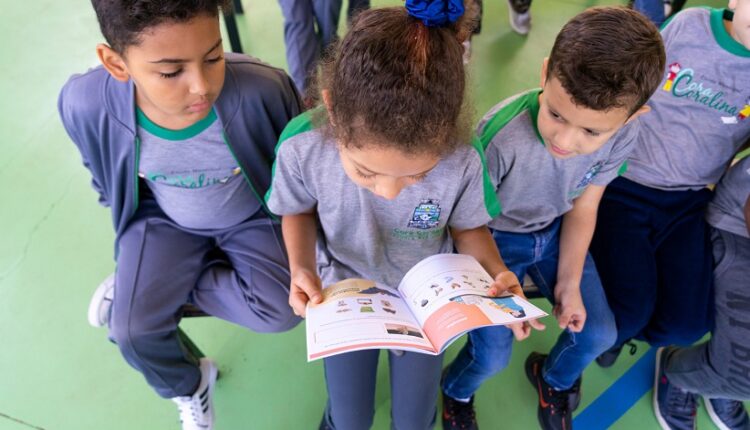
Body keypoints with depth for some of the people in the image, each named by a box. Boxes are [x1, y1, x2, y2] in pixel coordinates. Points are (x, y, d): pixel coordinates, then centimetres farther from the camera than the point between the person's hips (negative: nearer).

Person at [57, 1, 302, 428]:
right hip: (166, 221, 1)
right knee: (131, 328, -10)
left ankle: (146, 287, 3)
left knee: (281, 311, -19)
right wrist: (130, 219, 6)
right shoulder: (86, 103, -27)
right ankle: (190, 386, 27)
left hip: (252, 216, 0)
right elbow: (106, 179, -1)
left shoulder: (263, 90, -35)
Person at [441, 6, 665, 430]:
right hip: (494, 236, -4)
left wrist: (569, 283, -6)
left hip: (556, 231, 5)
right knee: (493, 355, -9)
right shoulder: (502, 137, -38)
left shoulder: (624, 134, -21)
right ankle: (457, 391, 29)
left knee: (599, 332, 4)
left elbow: (583, 209, -4)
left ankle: (554, 379, 40)